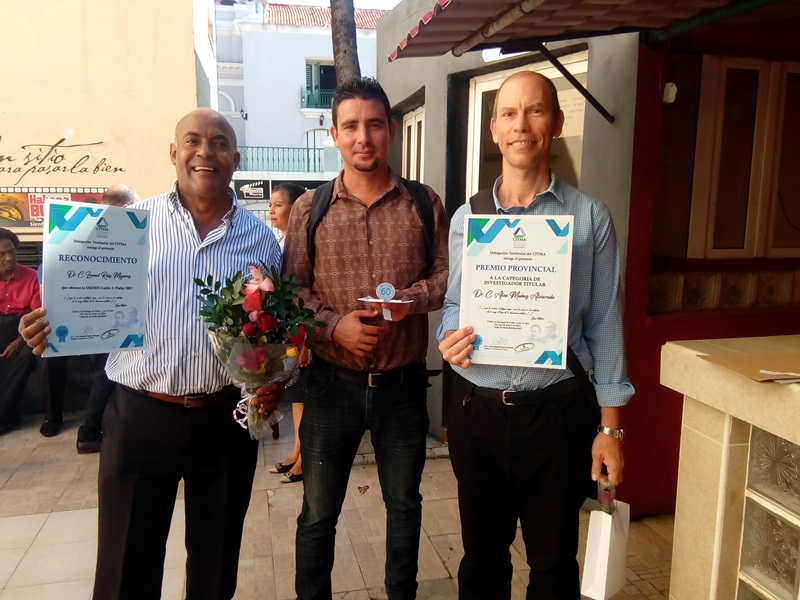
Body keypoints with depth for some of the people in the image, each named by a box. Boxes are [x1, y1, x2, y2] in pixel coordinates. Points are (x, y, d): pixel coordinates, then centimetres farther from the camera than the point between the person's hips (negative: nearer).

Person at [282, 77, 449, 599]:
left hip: (403, 381, 1)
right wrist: (335, 325, -17)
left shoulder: (424, 203, 0)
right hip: (332, 381, 0)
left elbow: (448, 276, 2)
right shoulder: (309, 208, -1)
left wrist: (409, 298, -17)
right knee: (318, 511, 13)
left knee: (405, 502, 19)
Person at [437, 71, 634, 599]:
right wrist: (450, 339, -12)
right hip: (478, 411, 2)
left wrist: (610, 427, -2)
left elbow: (604, 327, -3)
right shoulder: (467, 218, 3)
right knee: (482, 555, 20)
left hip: (558, 412, -2)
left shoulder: (590, 219, -4)